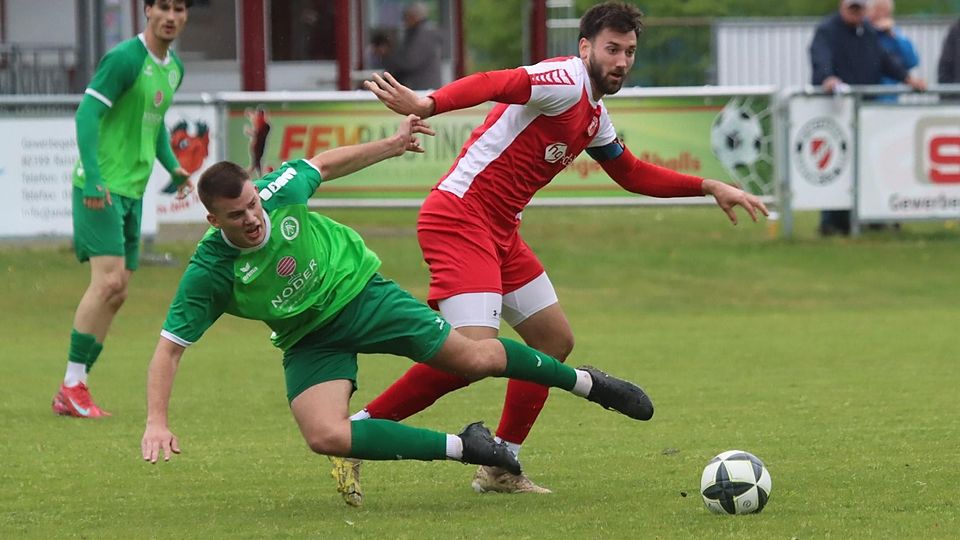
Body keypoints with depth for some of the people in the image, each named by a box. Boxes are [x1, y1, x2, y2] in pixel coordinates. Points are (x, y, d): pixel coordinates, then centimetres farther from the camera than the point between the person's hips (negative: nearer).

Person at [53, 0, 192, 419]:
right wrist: (93, 178, -27)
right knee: (108, 279, -18)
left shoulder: (174, 68, 13)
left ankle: (73, 391, 13)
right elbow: (88, 114, -18)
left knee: (116, 293, 8)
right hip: (101, 188, -9)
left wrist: (172, 165, 11)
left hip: (132, 191, 9)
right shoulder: (125, 59, -14)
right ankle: (72, 387, -13)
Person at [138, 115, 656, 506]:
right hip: (309, 342, 0)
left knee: (472, 359, 0)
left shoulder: (278, 192, -22)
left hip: (359, 290, 0)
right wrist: (156, 422, -33)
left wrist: (391, 143, 10)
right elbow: (169, 347, -22)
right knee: (325, 436, -25)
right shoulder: (208, 273, -26)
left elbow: (324, 163, 1)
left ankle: (585, 382, 25)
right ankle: (463, 447, -13)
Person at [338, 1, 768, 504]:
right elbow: (493, 85, -30)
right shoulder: (566, 81, -13)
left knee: (554, 340, 14)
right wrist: (428, 105, -48)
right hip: (460, 219, -11)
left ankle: (500, 468, 22)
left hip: (500, 232, 11)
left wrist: (710, 187, 29)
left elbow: (634, 175, 34)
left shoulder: (595, 117, 18)